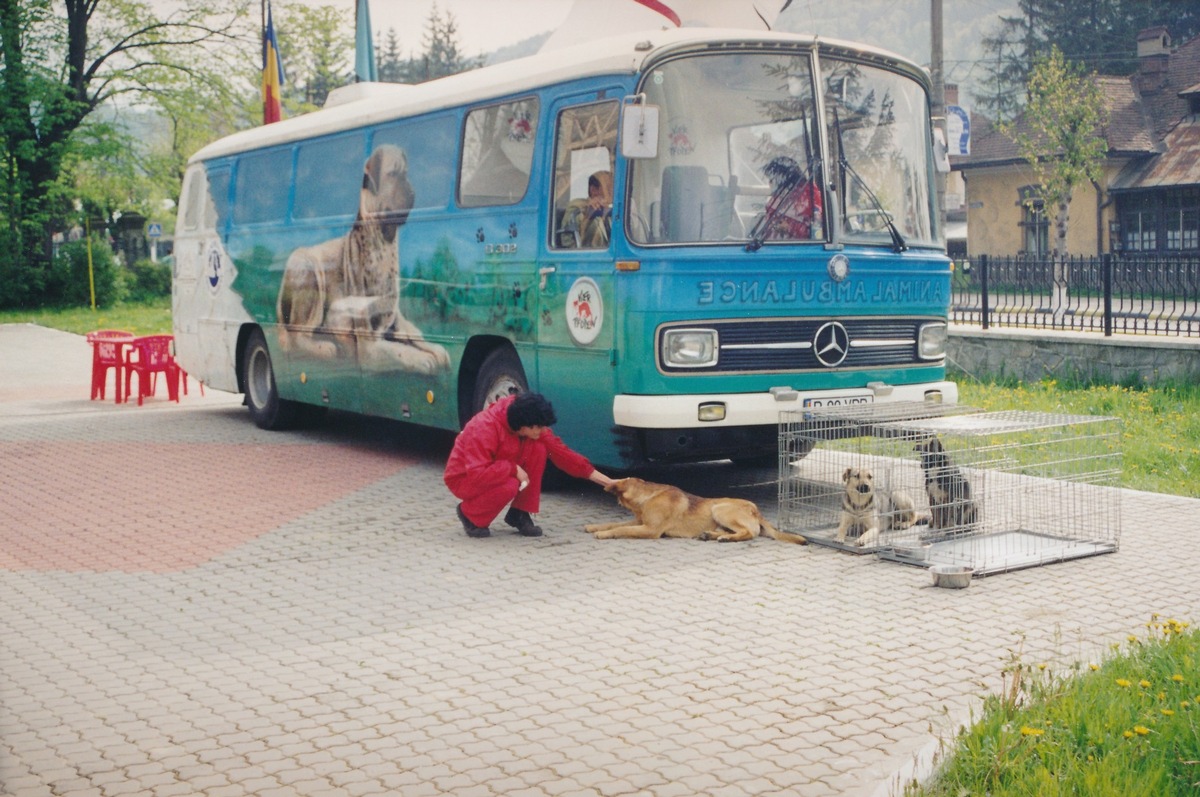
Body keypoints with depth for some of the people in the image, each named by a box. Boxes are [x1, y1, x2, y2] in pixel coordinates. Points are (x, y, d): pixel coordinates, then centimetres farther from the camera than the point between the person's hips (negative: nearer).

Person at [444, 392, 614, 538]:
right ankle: (470, 515, -7)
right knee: (510, 486, -36)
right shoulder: (484, 429, -34)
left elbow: (559, 451, -8)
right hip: (465, 479, -7)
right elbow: (478, 475, -39)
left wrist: (594, 475, -12)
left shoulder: (533, 427, -13)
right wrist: (514, 469, -33)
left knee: (539, 449, -17)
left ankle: (519, 514, -7)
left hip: (498, 471, 7)